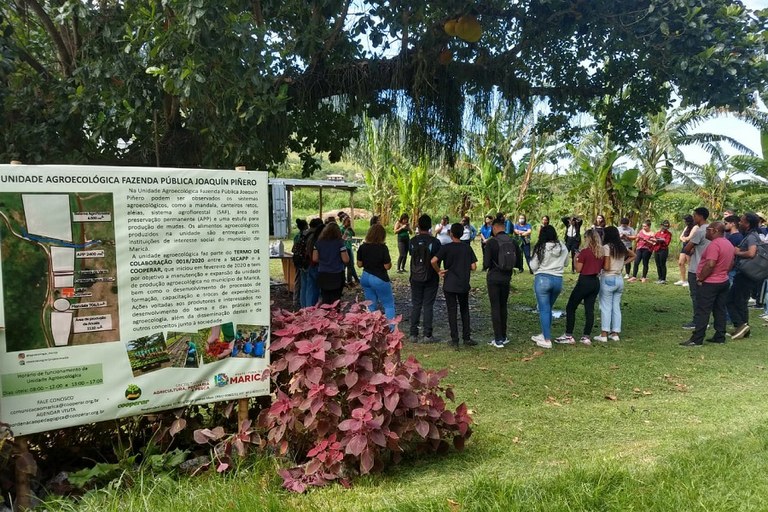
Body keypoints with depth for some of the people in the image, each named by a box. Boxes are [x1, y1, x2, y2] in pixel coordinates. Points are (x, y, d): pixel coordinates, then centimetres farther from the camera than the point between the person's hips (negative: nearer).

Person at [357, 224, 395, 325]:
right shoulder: (383, 248, -16)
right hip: (379, 279, -5)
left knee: (371, 306, 15)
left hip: (365, 277, 5)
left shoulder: (362, 247, -3)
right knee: (389, 305, 5)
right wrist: (389, 262, 5)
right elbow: (387, 266, -15)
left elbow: (359, 264, 3)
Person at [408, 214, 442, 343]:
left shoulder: (413, 241, -5)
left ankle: (414, 334, 12)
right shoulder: (435, 241, -11)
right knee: (428, 306, 3)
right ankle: (427, 335, 5)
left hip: (416, 278, 2)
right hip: (431, 278, -2)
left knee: (415, 305, 10)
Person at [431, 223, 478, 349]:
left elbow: (433, 261, -22)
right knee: (465, 311, 16)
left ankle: (454, 340, 6)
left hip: (449, 285, -2)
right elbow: (473, 267, -3)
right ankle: (466, 338, 18)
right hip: (464, 285, 3)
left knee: (452, 312, 4)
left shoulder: (446, 248, -10)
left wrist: (439, 271, -6)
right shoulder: (467, 248, -1)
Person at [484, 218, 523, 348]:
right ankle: (503, 337, 22)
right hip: (506, 277, 5)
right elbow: (519, 263, 2)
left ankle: (498, 340, 0)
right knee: (503, 306, 17)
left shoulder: (491, 242, -14)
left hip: (493, 277, -4)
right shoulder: (513, 242, 0)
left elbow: (486, 263, -15)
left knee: (495, 308, 1)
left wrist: (486, 267, 7)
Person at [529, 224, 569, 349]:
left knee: (544, 309, 1)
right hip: (558, 279, 5)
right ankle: (545, 335, 29)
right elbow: (565, 263, 13)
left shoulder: (541, 248, -11)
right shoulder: (563, 247, 1)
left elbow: (533, 266, -6)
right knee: (548, 308, 20)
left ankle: (547, 340, 0)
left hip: (542, 279, -5)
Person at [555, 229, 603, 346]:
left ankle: (569, 336, 2)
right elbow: (601, 267, 14)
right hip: (596, 282, 7)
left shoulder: (584, 252, -14)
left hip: (584, 281, -7)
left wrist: (576, 257, 3)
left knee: (570, 308, 3)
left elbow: (578, 269, -11)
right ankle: (587, 337, 9)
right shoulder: (601, 252, 4)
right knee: (590, 309, 9)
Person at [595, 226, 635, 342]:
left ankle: (604, 334, -2)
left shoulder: (606, 247, -13)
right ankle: (615, 334, 13)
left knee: (606, 307, -2)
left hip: (608, 279, -7)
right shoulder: (622, 247, 9)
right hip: (619, 279, 7)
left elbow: (606, 267, -17)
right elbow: (633, 256, 27)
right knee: (616, 307, 10)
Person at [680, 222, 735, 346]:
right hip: (723, 281, 10)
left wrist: (700, 279, -19)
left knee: (702, 312, -6)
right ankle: (720, 337, 18)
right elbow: (730, 263, 18)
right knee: (720, 310, 13)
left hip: (709, 283, -10)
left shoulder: (714, 244, -21)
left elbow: (710, 265, -28)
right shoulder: (728, 244, 11)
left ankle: (696, 340, -5)